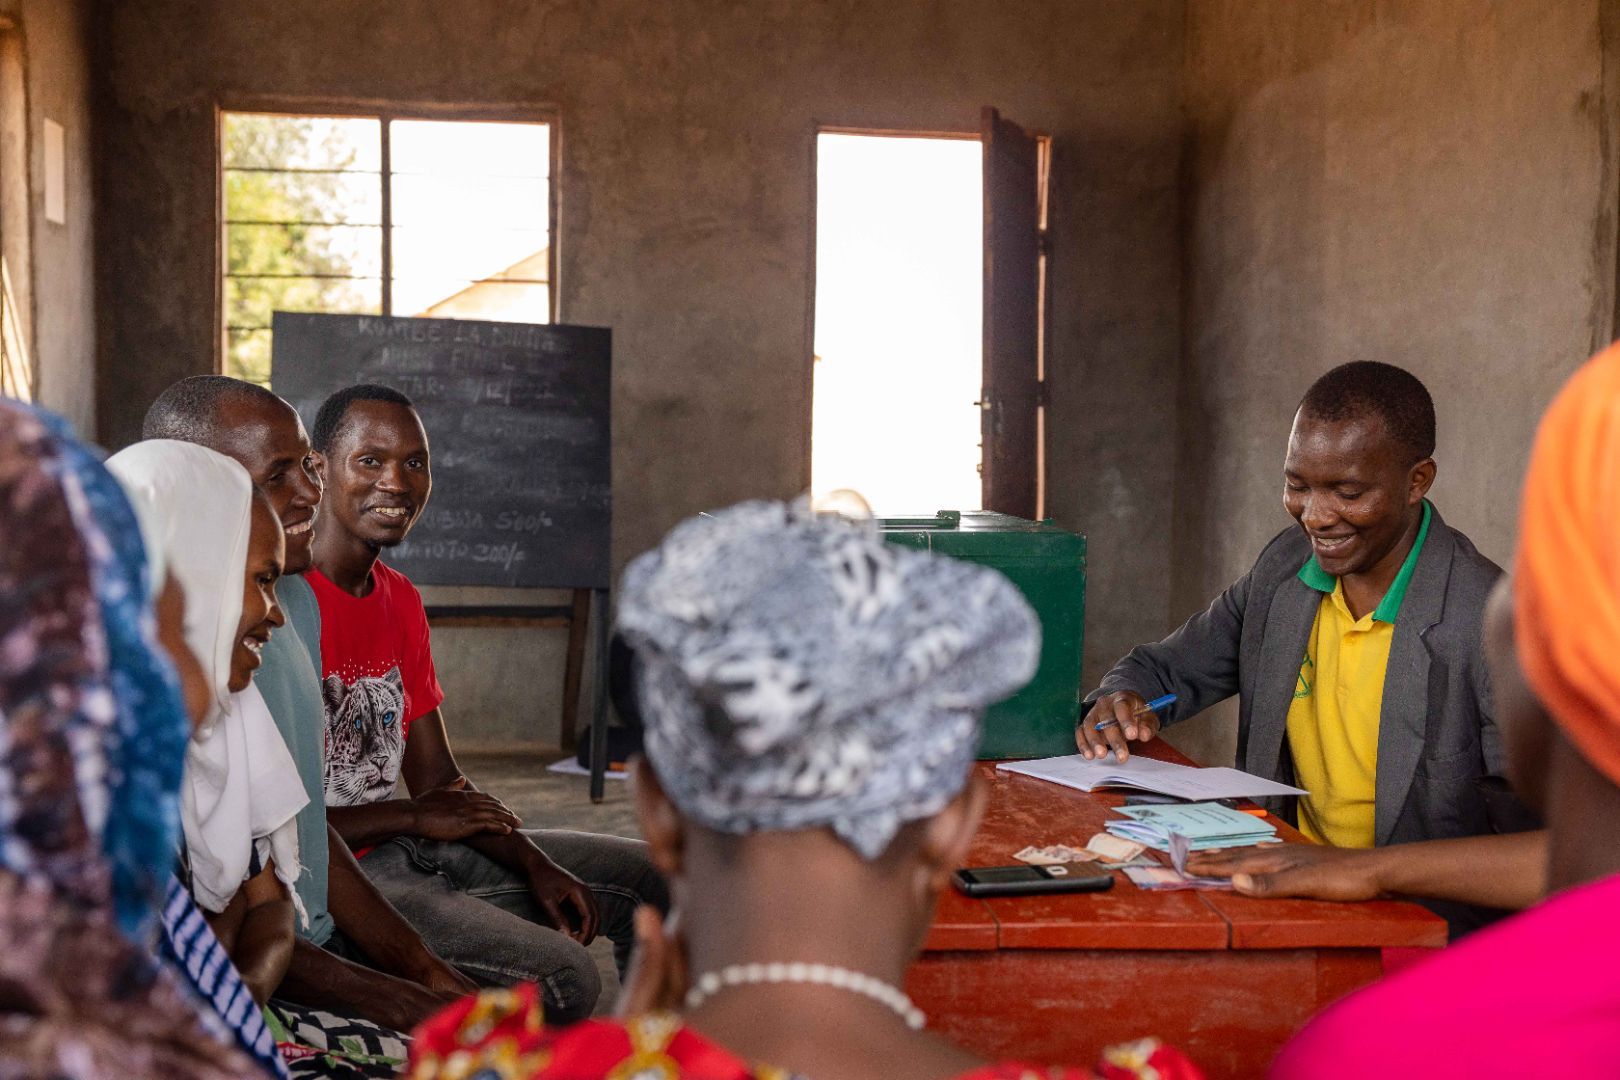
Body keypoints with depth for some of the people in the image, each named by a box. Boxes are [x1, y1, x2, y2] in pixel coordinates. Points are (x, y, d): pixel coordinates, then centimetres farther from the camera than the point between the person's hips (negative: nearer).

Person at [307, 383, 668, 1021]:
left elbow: (440, 781, 12)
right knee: (561, 978, -27)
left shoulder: (401, 601, 12)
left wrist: (537, 867, -2)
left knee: (651, 876, 12)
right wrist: (413, 817, -13)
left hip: (411, 848, 10)